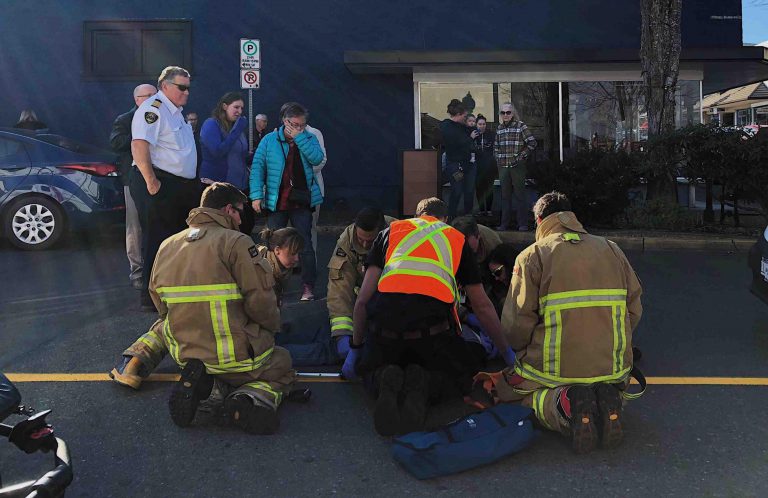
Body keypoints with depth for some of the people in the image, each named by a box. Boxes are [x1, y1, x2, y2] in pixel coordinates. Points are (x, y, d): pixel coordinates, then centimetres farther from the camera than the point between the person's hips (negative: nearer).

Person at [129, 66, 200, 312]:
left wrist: (194, 181, 22)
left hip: (182, 186, 10)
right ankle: (152, 298, 3)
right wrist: (151, 181, -26)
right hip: (159, 185, -10)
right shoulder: (153, 108, -11)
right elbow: (139, 146, -22)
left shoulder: (176, 112, 20)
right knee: (157, 243, -5)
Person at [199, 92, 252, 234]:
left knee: (247, 224, 1)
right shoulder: (211, 124, -7)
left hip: (240, 185, 7)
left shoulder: (236, 126, 15)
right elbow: (217, 151, -21)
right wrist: (237, 131, -17)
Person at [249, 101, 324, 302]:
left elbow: (317, 158, -13)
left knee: (305, 243, -4)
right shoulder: (269, 140, 1)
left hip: (301, 201, 0)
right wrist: (256, 195, -11)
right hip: (276, 201, 0)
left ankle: (308, 287, -1)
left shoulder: (309, 139, 5)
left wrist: (299, 137, -14)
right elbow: (257, 167, -2)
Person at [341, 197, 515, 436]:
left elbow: (363, 300, 18)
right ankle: (423, 384, -8)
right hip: (432, 330, -1)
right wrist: (508, 353, 39)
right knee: (464, 376, 24)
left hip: (385, 324, 1)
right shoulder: (457, 239, 26)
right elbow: (483, 307, 28)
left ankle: (386, 380, -8)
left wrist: (355, 348, 28)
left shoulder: (390, 231, 25)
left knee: (372, 372, 29)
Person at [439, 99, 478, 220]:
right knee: (456, 192, -6)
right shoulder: (446, 127, -12)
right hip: (454, 164, -8)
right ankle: (450, 220, 3)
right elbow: (459, 143, -19)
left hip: (468, 163, 8)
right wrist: (471, 138, -5)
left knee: (470, 191, 7)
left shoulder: (461, 126, 13)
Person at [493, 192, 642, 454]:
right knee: (616, 383, 39)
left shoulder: (532, 255, -3)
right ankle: (606, 396, -2)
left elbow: (517, 322, -10)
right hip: (613, 367, 5)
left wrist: (524, 354, 11)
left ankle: (561, 403, -11)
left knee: (506, 387, 21)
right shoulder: (612, 249, 11)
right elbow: (634, 308, 9)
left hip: (557, 369, -4)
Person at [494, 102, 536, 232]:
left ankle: (523, 224, 6)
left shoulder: (520, 126, -4)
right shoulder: (499, 128, 11)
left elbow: (532, 143, -7)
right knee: (505, 195, 10)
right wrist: (497, 158, 10)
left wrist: (521, 156, -11)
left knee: (519, 195, 0)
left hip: (517, 166, -5)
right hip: (503, 167, 5)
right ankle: (505, 223, 18)